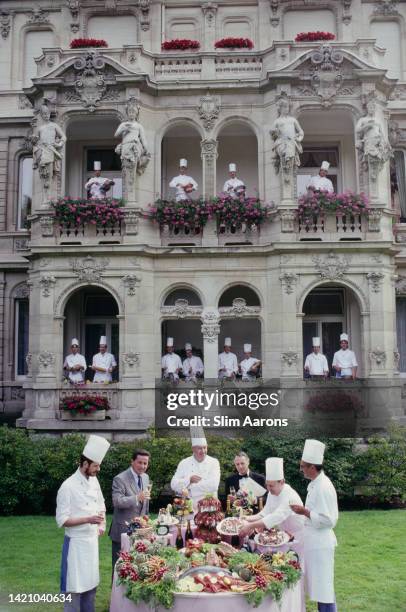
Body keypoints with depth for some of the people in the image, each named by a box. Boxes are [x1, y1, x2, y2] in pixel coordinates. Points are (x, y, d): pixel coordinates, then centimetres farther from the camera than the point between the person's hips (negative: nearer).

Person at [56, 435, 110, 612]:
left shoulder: (94, 481, 3)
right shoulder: (68, 486, -20)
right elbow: (62, 520, -19)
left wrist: (101, 524, 0)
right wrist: (88, 519, -26)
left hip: (92, 539, 7)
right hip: (76, 542, -7)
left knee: (91, 583, 18)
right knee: (75, 586, 1)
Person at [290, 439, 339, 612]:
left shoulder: (324, 487, -21)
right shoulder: (315, 484, 9)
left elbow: (328, 520, -24)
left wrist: (305, 512, -20)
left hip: (320, 544, -10)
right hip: (314, 541, 10)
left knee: (323, 588, -1)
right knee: (318, 587, 17)